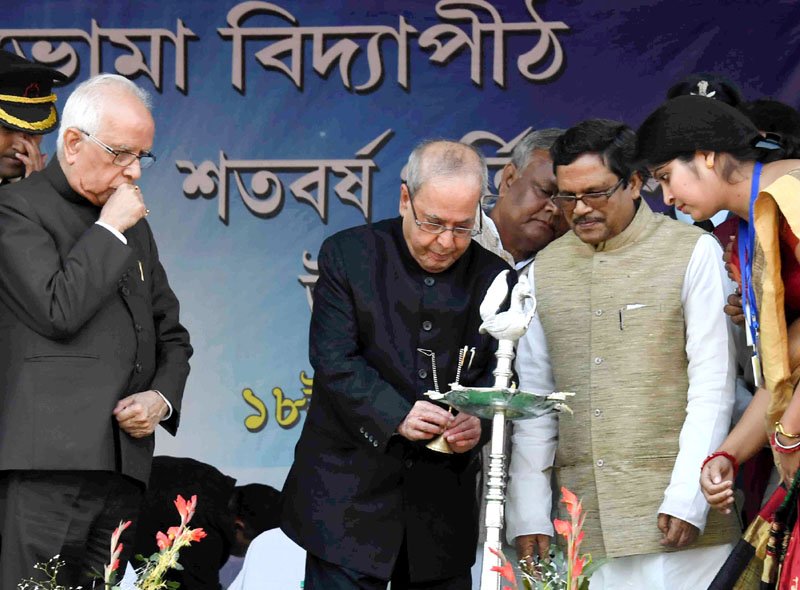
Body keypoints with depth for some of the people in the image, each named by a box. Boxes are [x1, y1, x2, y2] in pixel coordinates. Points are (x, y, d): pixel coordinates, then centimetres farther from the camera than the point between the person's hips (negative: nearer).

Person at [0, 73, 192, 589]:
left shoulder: (134, 226, 23)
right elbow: (59, 311, -15)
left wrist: (163, 397, 7)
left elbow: (172, 335, 27)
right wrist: (110, 230, -5)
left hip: (123, 466, 7)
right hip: (48, 464, -7)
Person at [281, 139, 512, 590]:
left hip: (444, 498, 3)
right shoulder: (348, 255, -3)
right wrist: (396, 415, -25)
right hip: (349, 493, -3)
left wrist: (479, 422, -18)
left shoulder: (492, 277, 4)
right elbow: (334, 360, -10)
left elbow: (496, 372, 5)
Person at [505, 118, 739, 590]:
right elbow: (533, 396, 13)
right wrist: (528, 515, 6)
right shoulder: (545, 268, 13)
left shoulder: (694, 253, 1)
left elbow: (713, 387, -3)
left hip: (675, 516, -3)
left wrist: (688, 497, -11)